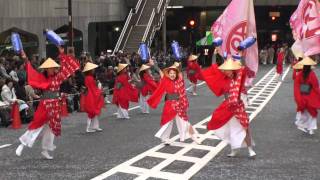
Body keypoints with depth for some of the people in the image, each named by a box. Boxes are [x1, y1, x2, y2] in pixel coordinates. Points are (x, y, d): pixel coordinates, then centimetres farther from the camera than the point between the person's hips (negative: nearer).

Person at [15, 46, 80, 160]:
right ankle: (22, 144, 0)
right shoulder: (42, 78, -3)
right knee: (38, 124, -9)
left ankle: (45, 150, 17)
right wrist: (26, 60, -20)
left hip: (55, 105, 4)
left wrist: (62, 54, 9)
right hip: (45, 105, -4)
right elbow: (31, 73, -12)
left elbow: (65, 67, 12)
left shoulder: (58, 77, 5)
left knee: (52, 127, 8)